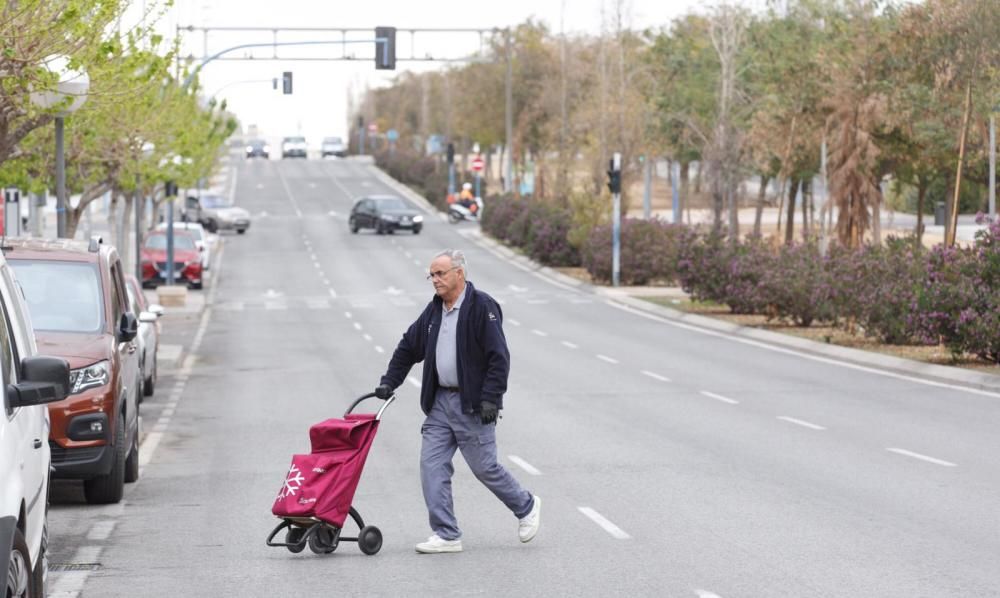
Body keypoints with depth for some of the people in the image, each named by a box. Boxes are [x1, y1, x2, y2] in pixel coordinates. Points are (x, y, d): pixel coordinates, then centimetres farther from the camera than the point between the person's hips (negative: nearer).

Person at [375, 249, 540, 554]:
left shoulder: (482, 307, -12)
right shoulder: (433, 310, 11)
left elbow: (499, 357, -15)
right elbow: (408, 348, 21)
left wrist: (490, 398, -20)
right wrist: (389, 382, 12)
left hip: (472, 405, -7)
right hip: (439, 402, 7)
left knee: (485, 467, 0)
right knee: (432, 465, -2)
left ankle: (526, 506, 25)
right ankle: (446, 536, 2)